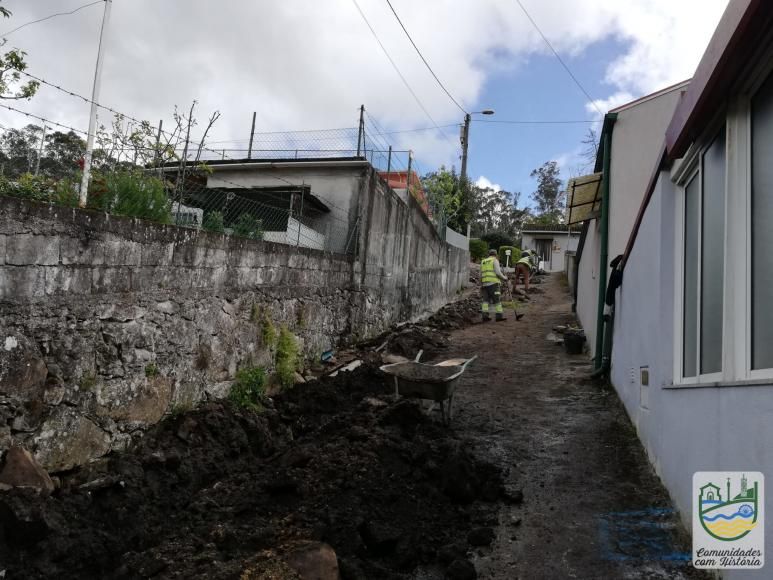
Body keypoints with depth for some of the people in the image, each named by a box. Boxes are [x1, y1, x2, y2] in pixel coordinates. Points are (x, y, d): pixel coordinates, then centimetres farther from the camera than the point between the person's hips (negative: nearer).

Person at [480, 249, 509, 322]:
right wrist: (504, 278, 3)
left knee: (485, 300, 5)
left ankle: (485, 316, -4)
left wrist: (481, 284, 24)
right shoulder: (495, 260, 0)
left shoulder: (483, 262, 18)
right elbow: (498, 272, -11)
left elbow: (481, 275, 16)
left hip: (485, 283, 6)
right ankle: (499, 316, -4)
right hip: (494, 283, -5)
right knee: (497, 299, -2)